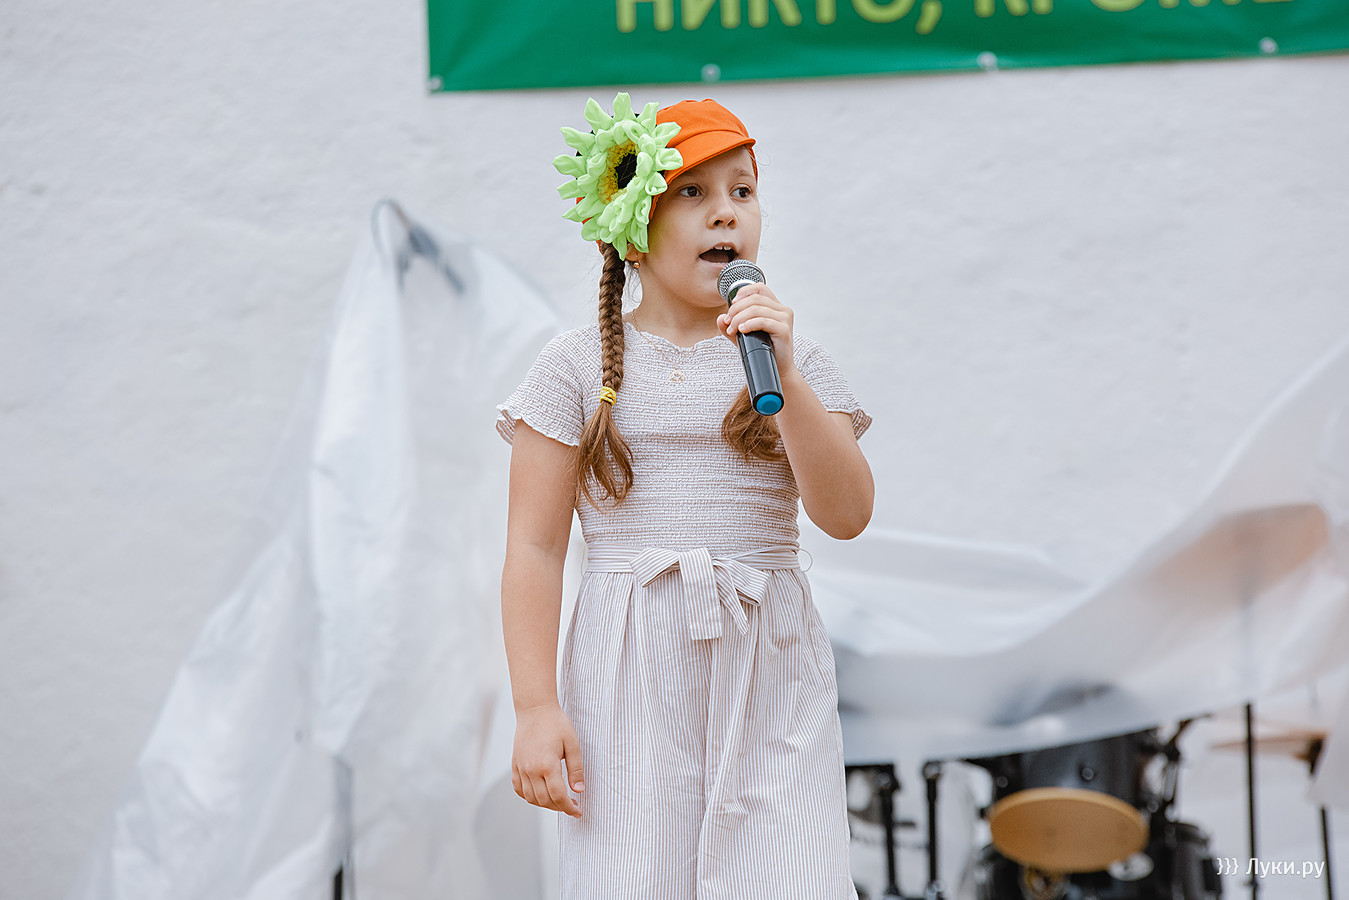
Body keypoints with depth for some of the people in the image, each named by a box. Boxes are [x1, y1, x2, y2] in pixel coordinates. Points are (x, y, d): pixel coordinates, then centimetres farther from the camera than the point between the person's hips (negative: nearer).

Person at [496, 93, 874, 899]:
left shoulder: (797, 360, 10)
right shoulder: (580, 367, 4)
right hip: (630, 678, -1)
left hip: (772, 679, 2)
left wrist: (786, 377, -14)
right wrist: (536, 708, -6)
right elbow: (535, 547, 1)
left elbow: (847, 515, -3)